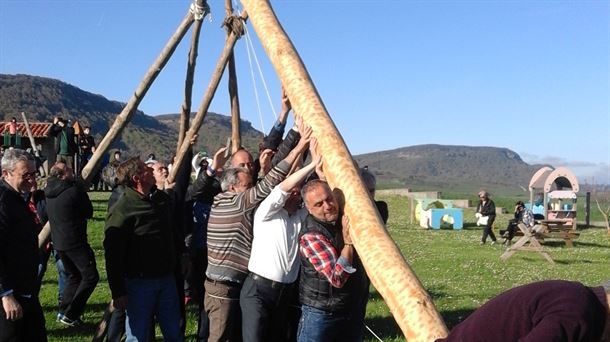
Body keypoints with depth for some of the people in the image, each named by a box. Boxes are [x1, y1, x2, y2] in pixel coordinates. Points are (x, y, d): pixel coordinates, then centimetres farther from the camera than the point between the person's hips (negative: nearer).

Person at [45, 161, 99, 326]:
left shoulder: (49, 192, 5)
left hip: (58, 242, 8)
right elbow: (89, 213, -6)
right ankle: (70, 314, -3)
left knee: (73, 275, 22)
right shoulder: (75, 190, -18)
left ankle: (64, 311, 22)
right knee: (90, 276, 0)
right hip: (75, 242, -8)